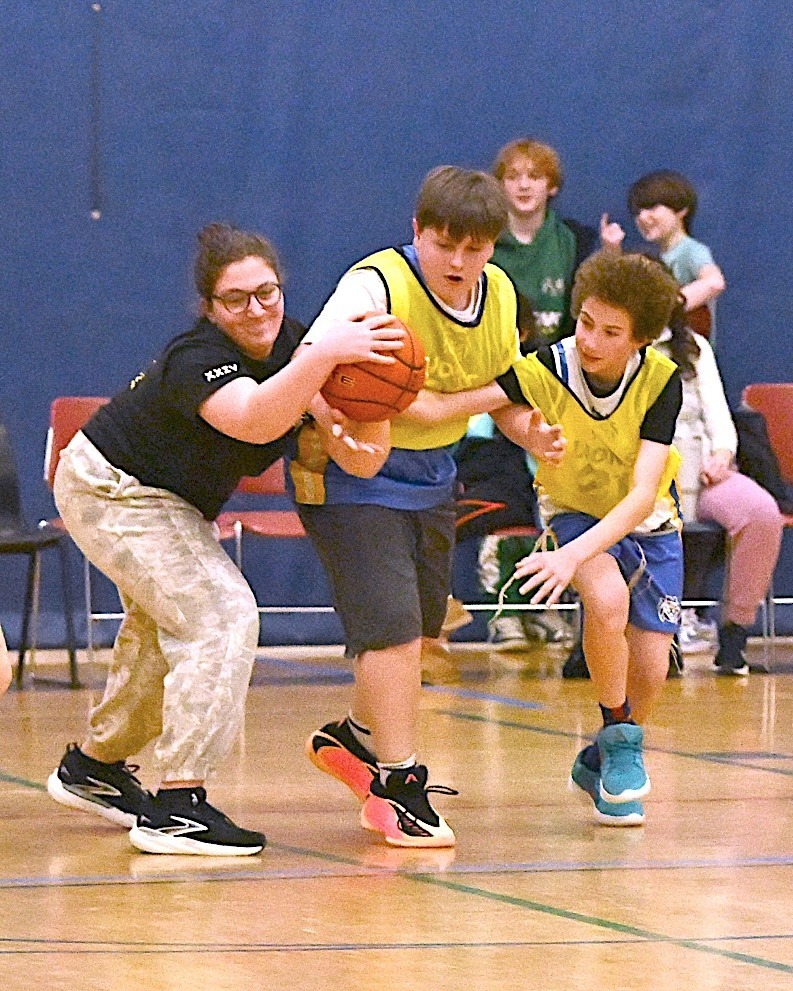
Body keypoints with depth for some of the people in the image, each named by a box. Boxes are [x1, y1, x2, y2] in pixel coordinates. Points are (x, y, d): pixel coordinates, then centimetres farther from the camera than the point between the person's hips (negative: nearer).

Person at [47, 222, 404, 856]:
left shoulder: (290, 342, -13)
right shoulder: (198, 360, -35)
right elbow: (255, 422, -55)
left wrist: (348, 443, -34)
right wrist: (324, 355, -66)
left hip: (167, 501, 10)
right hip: (110, 491, -10)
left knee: (164, 629, 25)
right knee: (221, 618, -21)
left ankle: (92, 767, 46)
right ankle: (177, 805, -22)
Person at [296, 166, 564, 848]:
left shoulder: (499, 295, -1)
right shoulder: (377, 286, -23)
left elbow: (503, 385, 12)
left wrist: (530, 430, -6)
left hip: (432, 480, 8)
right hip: (356, 479, -7)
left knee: (422, 629, 17)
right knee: (392, 626, -15)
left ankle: (356, 739, 41)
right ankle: (396, 785, -5)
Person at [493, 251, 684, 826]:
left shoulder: (661, 380, -28)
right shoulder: (541, 373, -29)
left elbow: (643, 493, -33)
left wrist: (573, 555, -46)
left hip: (646, 521, 1)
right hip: (575, 512, -1)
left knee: (650, 671, -5)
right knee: (607, 597, -32)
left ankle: (603, 760, 27)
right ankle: (619, 738, -9)